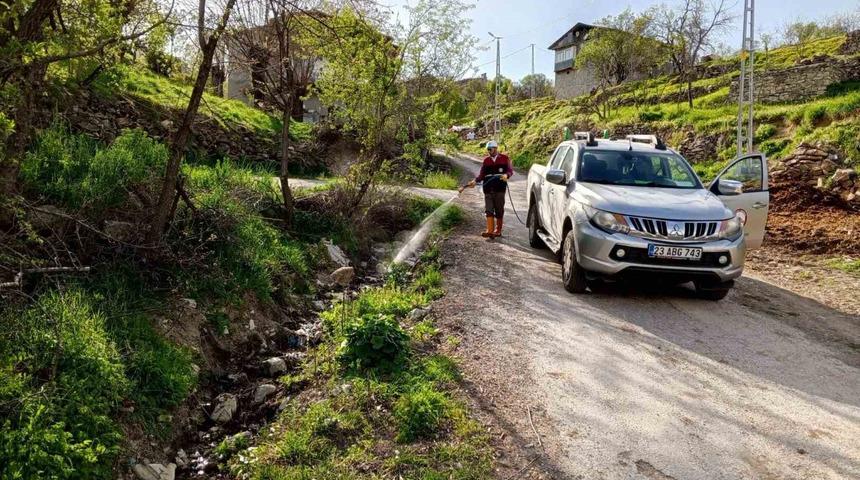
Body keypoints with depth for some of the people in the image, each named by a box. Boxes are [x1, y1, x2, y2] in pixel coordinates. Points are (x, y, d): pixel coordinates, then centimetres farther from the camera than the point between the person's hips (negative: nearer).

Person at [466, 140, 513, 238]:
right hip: (488, 189, 3)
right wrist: (475, 181, -6)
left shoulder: (504, 158, 5)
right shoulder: (486, 160, 14)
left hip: (499, 189, -3)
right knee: (489, 210, -5)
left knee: (499, 211, 4)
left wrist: (506, 175, -21)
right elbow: (481, 174, 12)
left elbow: (510, 171, 2)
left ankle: (498, 231, 14)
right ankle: (490, 231, -9)